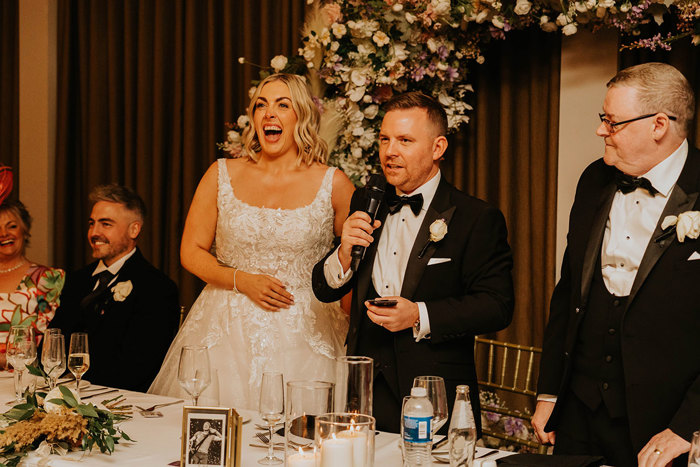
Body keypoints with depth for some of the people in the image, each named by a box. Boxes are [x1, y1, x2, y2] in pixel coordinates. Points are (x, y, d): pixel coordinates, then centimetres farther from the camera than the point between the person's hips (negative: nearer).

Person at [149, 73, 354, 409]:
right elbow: (191, 252, 7)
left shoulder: (333, 184, 1)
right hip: (227, 329, 1)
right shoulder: (222, 175, 5)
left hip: (303, 336, -1)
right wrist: (242, 281, -7)